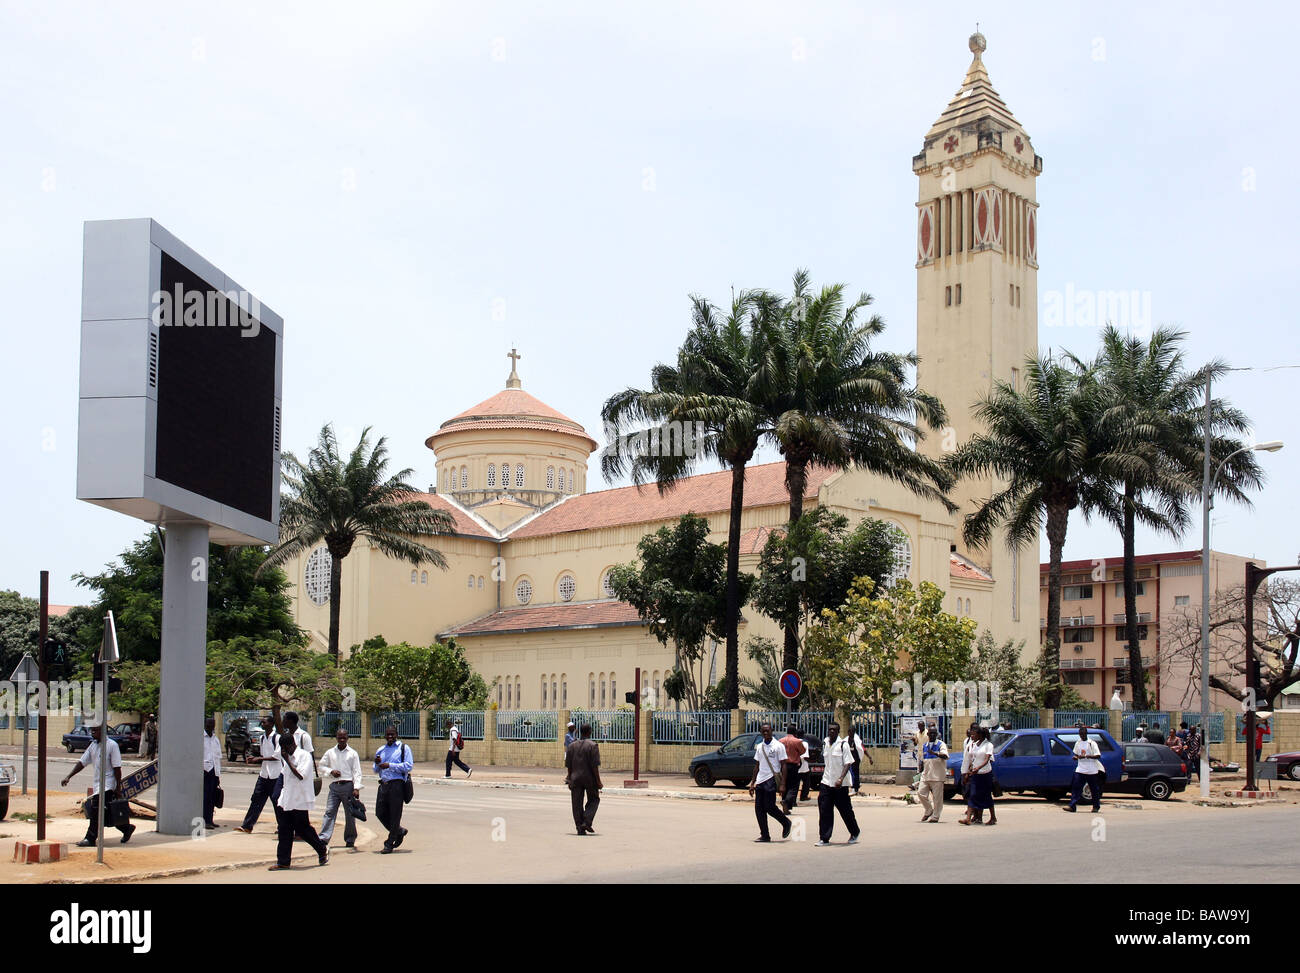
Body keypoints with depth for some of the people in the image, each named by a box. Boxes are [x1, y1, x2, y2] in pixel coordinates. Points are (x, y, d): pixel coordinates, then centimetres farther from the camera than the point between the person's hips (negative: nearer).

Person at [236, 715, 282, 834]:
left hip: (276, 775, -7)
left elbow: (277, 756, -15)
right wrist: (253, 758, 2)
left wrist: (260, 758, -15)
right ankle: (247, 826, 5)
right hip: (264, 773, 7)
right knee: (257, 799, 4)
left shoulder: (277, 737, -9)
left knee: (277, 800, -2)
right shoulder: (262, 738, 13)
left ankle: (282, 827, 9)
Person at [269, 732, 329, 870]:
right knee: (284, 831, 3)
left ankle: (323, 851, 19)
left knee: (302, 829, -1)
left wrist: (287, 760, -20)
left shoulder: (304, 756, -11)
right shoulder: (287, 757, 13)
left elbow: (301, 775, -22)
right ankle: (283, 861, 6)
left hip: (301, 800, -7)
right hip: (287, 800, 7)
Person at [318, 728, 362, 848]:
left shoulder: (353, 753, 3)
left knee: (350, 814, 3)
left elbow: (357, 772, 0)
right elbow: (322, 766, 16)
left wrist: (356, 788, -9)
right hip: (334, 785, 2)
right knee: (329, 812, -7)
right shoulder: (330, 752, 10)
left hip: (348, 785, -2)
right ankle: (323, 838, -11)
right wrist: (331, 771, -4)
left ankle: (350, 840, 13)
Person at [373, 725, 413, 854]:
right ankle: (399, 831, 28)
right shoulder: (380, 750, 18)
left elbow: (408, 766, -12)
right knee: (380, 813, 5)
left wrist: (390, 765, -15)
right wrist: (377, 763, 1)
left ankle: (389, 844, 6)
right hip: (383, 784, 6)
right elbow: (376, 771, 25)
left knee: (395, 814, -2)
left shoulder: (403, 748, 0)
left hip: (397, 784, -6)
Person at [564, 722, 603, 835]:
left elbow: (568, 765, 7)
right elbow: (595, 765, -13)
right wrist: (598, 781, -8)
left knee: (577, 803, 6)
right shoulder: (593, 745, -8)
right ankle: (587, 822, -3)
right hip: (590, 779, -3)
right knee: (593, 800, 14)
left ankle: (580, 828, 3)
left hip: (575, 779, 3)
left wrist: (569, 779, 15)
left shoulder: (572, 745, 5)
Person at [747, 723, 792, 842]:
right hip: (760, 781, 6)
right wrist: (752, 783, 15)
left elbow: (783, 765, -5)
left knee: (769, 807, -10)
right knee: (759, 808, 1)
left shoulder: (778, 746, -4)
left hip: (771, 779, -6)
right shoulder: (759, 747, 15)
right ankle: (764, 835, 7)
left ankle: (786, 823, 14)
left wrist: (782, 784, -12)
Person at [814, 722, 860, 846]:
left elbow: (848, 763, -14)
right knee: (824, 811, -3)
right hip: (826, 781, 5)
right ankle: (824, 838, 2)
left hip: (840, 784, -5)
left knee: (845, 810, 8)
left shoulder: (843, 744, -11)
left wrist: (841, 778, -25)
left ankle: (854, 833, 30)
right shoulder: (825, 743, 8)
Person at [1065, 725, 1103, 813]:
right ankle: (1072, 806, -10)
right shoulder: (1077, 743, 10)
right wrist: (1075, 757, -2)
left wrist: (1087, 756, -25)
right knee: (1076, 787, -7)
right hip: (1080, 769, 4)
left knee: (1094, 789, 6)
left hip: (1092, 771, -4)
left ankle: (1096, 806, 20)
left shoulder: (1092, 743, -6)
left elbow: (1098, 756, -13)